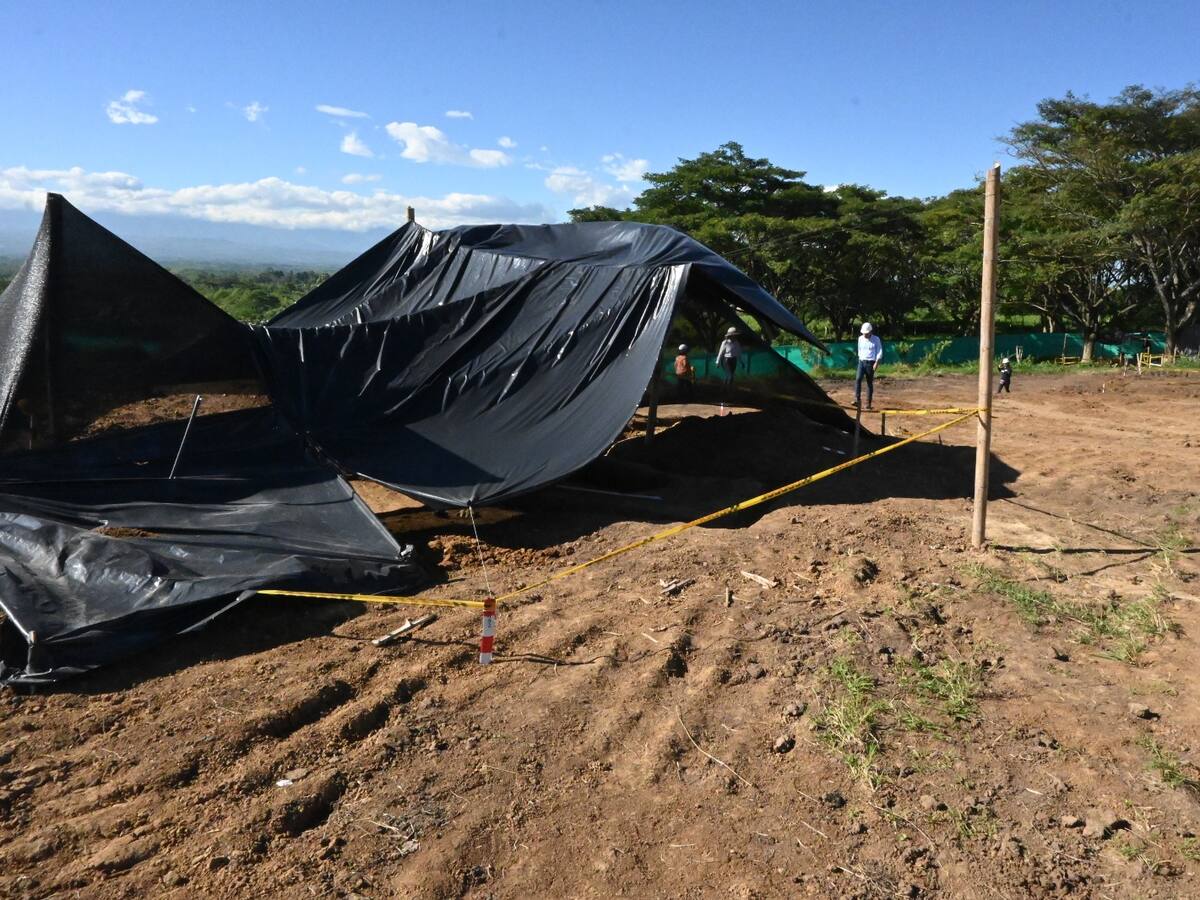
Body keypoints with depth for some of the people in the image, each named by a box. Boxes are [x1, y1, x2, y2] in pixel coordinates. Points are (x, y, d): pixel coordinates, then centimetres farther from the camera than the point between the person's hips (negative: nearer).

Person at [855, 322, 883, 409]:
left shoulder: (876, 339, -4)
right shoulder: (860, 338, 8)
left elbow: (880, 352, -4)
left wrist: (877, 362, -14)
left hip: (870, 363, -3)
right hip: (861, 362, 3)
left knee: (870, 383, 1)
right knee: (858, 379, -17)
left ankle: (869, 402, 8)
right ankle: (858, 400, -22)